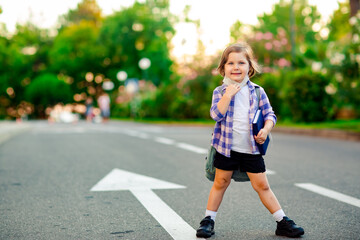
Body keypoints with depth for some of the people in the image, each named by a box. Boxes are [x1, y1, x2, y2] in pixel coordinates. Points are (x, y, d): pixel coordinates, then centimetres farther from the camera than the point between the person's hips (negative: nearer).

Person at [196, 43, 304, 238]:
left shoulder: (257, 92, 4)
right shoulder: (220, 91, -1)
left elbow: (269, 114, 7)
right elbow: (216, 114, -15)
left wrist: (266, 129, -11)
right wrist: (228, 94, -21)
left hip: (251, 149, 1)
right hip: (227, 147, -1)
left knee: (262, 185, 6)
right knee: (220, 183, 8)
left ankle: (283, 222, 16)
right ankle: (208, 220, 22)